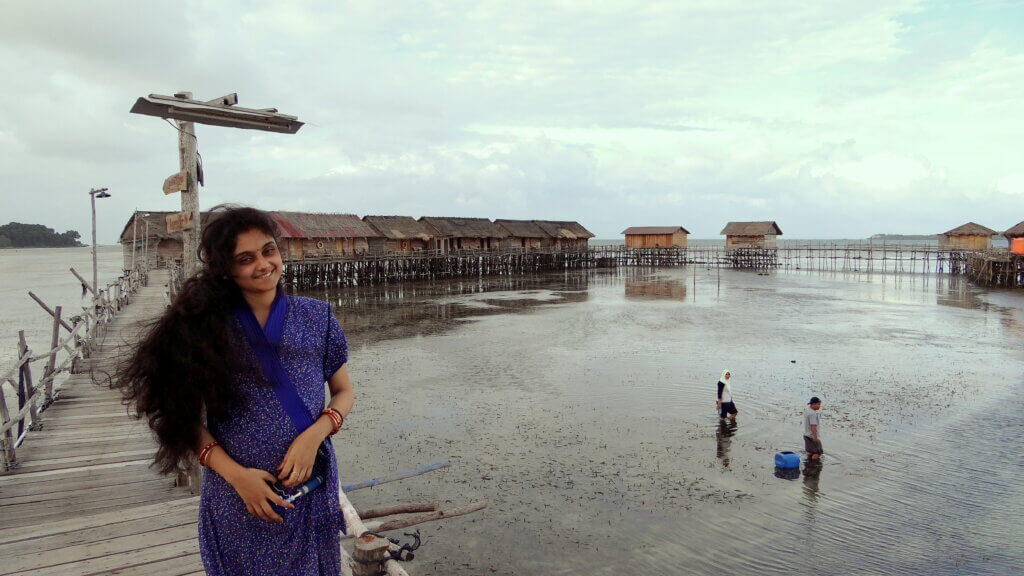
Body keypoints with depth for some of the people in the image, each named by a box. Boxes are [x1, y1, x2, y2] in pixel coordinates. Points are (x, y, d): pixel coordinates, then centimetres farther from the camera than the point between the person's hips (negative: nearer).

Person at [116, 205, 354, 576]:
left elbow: (343, 391, 5)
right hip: (236, 499, -1)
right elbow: (187, 416, -3)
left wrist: (313, 435, -14)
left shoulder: (316, 317, -2)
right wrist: (235, 474, -15)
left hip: (310, 489, 1)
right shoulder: (205, 326, -4)